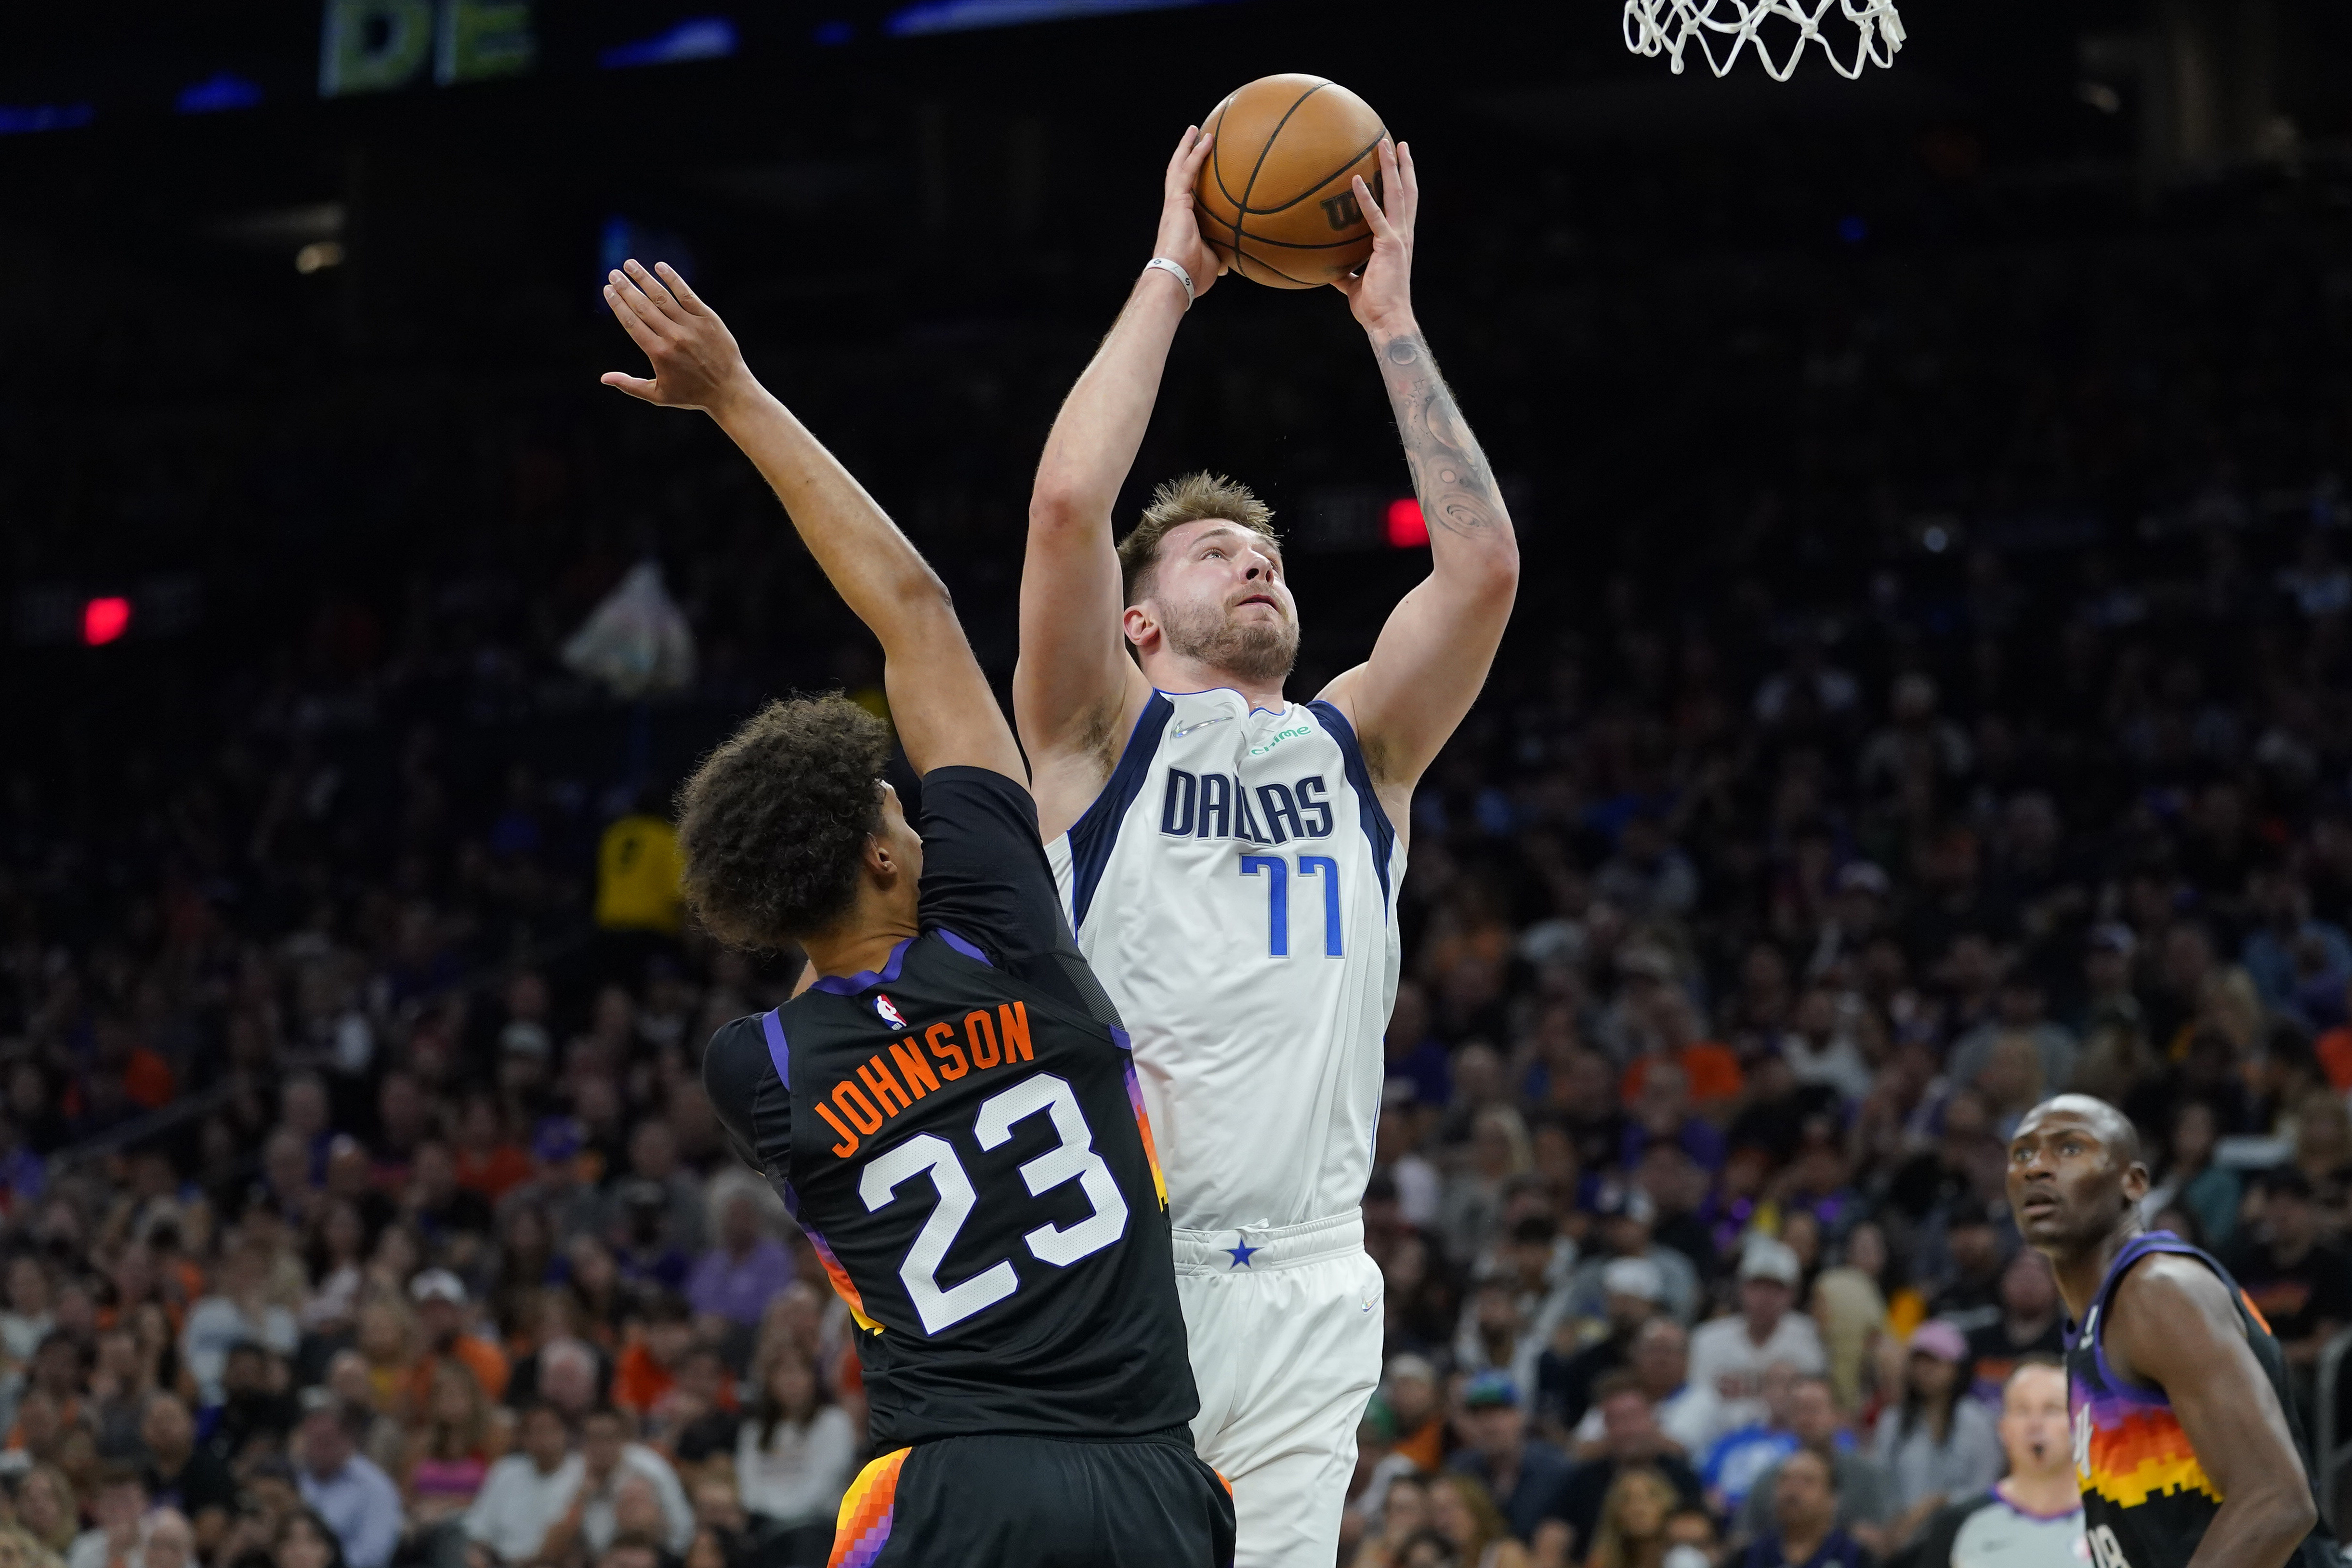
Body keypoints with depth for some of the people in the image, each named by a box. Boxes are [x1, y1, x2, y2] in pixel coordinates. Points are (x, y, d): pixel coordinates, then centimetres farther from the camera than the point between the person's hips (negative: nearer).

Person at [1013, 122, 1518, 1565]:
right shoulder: (1101, 733, 9)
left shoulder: (1356, 745, 18)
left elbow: (1484, 563, 5)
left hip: (1307, 1284, 3)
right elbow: (1068, 505, -7)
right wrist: (1170, 277, 2)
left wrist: (1393, 321, 7)